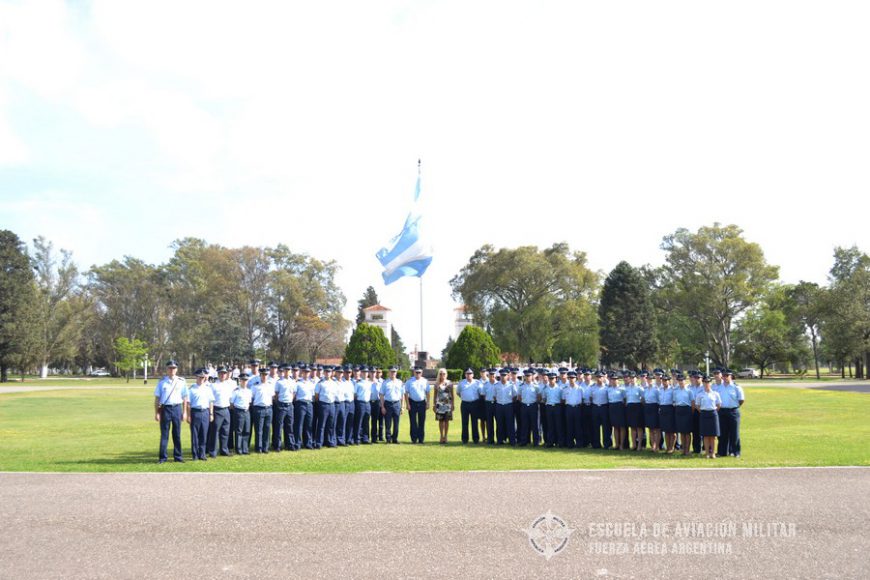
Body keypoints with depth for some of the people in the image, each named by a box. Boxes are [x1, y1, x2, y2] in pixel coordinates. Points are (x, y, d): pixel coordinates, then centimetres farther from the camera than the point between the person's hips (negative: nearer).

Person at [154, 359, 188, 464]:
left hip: (177, 408, 1)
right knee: (164, 434, 1)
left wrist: (184, 412, 3)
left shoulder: (181, 381, 5)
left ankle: (178, 456, 14)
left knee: (177, 434, 6)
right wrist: (156, 413, -1)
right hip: (165, 408, -1)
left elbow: (184, 398, 7)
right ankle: (162, 457, 7)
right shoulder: (162, 382, 3)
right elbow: (157, 398, 4)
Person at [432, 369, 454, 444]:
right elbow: (435, 395, 9)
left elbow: (452, 395, 5)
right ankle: (441, 436, 9)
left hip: (448, 404, -1)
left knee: (446, 420, 1)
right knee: (441, 420, 2)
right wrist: (434, 404, 3)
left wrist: (453, 404, -1)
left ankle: (445, 436, 8)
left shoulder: (449, 383, 3)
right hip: (439, 404, 1)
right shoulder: (437, 384, 6)